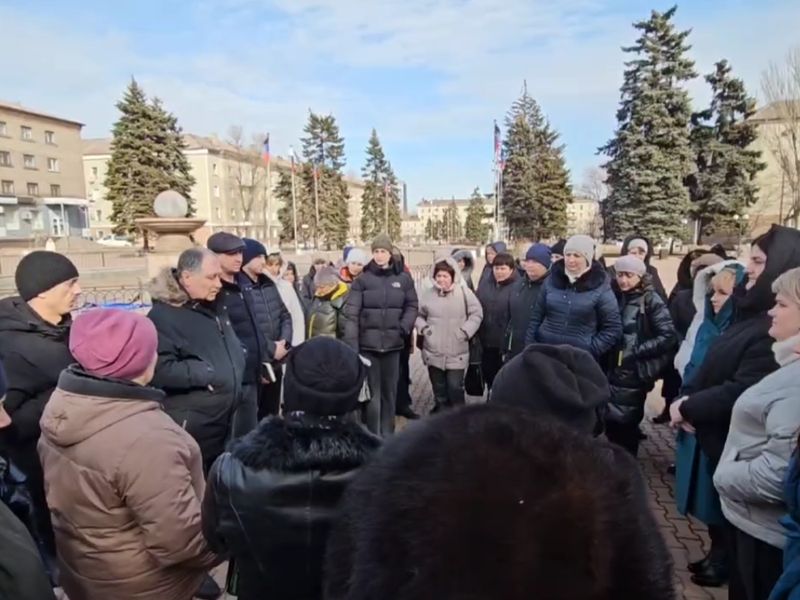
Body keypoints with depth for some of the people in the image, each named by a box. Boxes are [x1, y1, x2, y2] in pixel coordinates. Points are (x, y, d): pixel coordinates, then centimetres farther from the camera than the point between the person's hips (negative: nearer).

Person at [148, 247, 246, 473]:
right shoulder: (163, 316, -18)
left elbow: (232, 349, 25)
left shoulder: (212, 308, 10)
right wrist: (206, 373, -23)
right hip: (190, 432, -8)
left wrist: (236, 368, 7)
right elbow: (160, 370, -28)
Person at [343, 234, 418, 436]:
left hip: (392, 343, 2)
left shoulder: (403, 278, 3)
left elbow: (412, 305, 13)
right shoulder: (362, 280, -3)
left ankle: (387, 435, 28)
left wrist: (405, 327, -5)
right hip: (368, 343, -2)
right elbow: (351, 314, -8)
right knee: (372, 392, 3)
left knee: (390, 391, 13)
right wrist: (351, 346, -15)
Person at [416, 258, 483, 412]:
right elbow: (418, 314, 13)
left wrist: (466, 331, -8)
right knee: (439, 389, 13)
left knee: (455, 388, -1)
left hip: (457, 353, -2)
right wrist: (423, 327, -4)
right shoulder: (427, 294, -1)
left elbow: (477, 313, 2)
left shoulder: (464, 293, -5)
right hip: (434, 352, 2)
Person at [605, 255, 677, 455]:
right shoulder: (613, 295, 4)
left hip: (634, 374, -5)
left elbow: (668, 336, -14)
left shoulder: (651, 300, -9)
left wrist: (636, 352, -16)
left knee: (626, 424, 3)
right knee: (611, 422, 13)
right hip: (612, 371, 5)